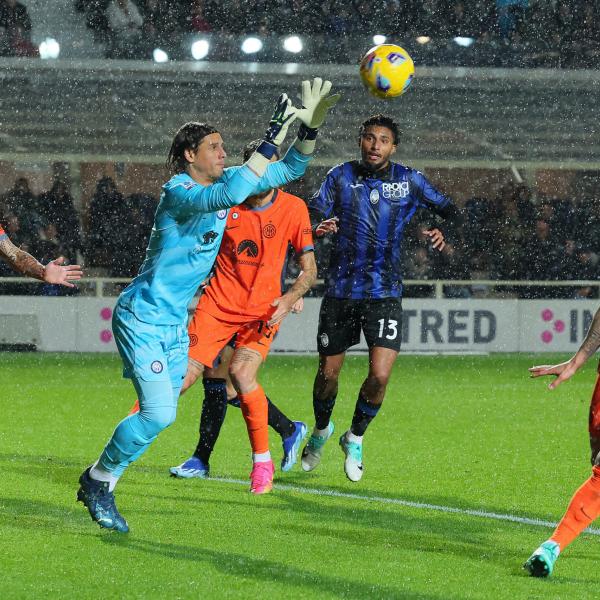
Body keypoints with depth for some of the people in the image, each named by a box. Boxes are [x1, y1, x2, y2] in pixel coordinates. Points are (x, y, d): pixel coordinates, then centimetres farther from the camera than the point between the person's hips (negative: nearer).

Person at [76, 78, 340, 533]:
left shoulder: (224, 180, 6)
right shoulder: (178, 192, -19)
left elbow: (291, 170, 12)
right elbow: (228, 196, -40)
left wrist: (310, 126, -6)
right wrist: (271, 143, -39)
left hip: (175, 323, 9)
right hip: (142, 318, -9)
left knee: (160, 415, 7)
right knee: (159, 412, -19)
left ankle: (101, 482, 21)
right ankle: (99, 480, 0)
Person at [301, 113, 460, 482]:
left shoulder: (409, 181, 1)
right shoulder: (342, 176, 0)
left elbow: (449, 210, 11)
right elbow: (313, 214, -7)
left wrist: (445, 231, -11)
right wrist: (318, 227, -30)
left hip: (385, 293, -1)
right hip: (341, 289, 1)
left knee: (380, 376, -13)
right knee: (328, 374, 7)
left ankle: (356, 438, 14)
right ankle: (321, 430, 38)